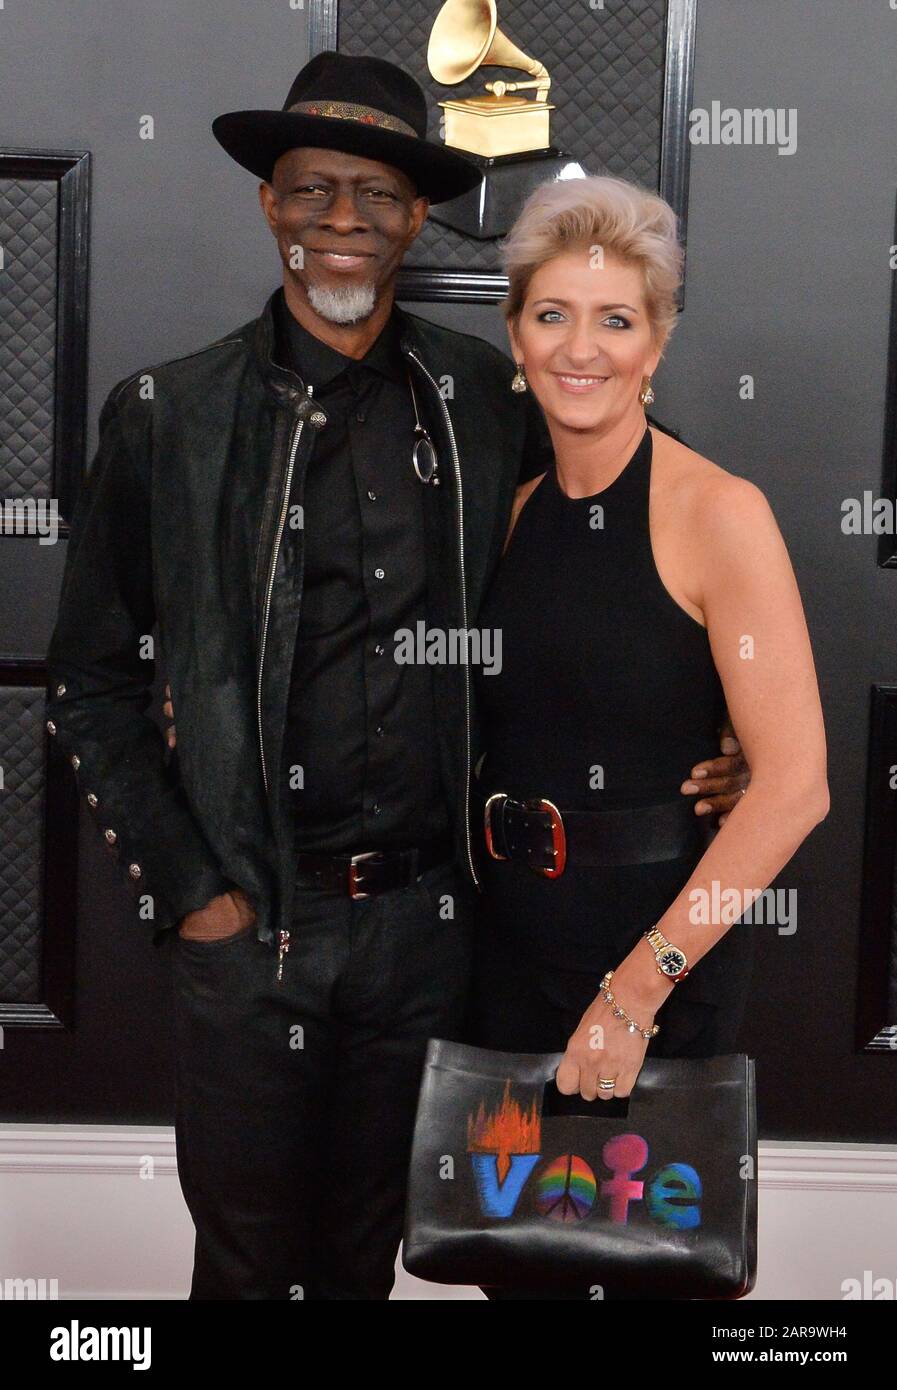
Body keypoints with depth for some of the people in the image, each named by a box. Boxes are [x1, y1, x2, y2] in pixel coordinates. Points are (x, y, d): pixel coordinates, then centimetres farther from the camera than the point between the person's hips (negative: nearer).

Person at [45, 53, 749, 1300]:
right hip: (253, 920, -2)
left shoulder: (487, 400, -1)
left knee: (370, 1245, 21)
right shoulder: (170, 416, -7)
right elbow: (91, 684, -1)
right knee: (249, 1252, 15)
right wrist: (186, 890, -6)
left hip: (428, 915, 2)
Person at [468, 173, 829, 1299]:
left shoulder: (717, 512, -16)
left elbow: (795, 786, -22)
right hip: (512, 931, 5)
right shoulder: (519, 511, 3)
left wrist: (635, 990, -21)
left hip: (664, 934, -5)